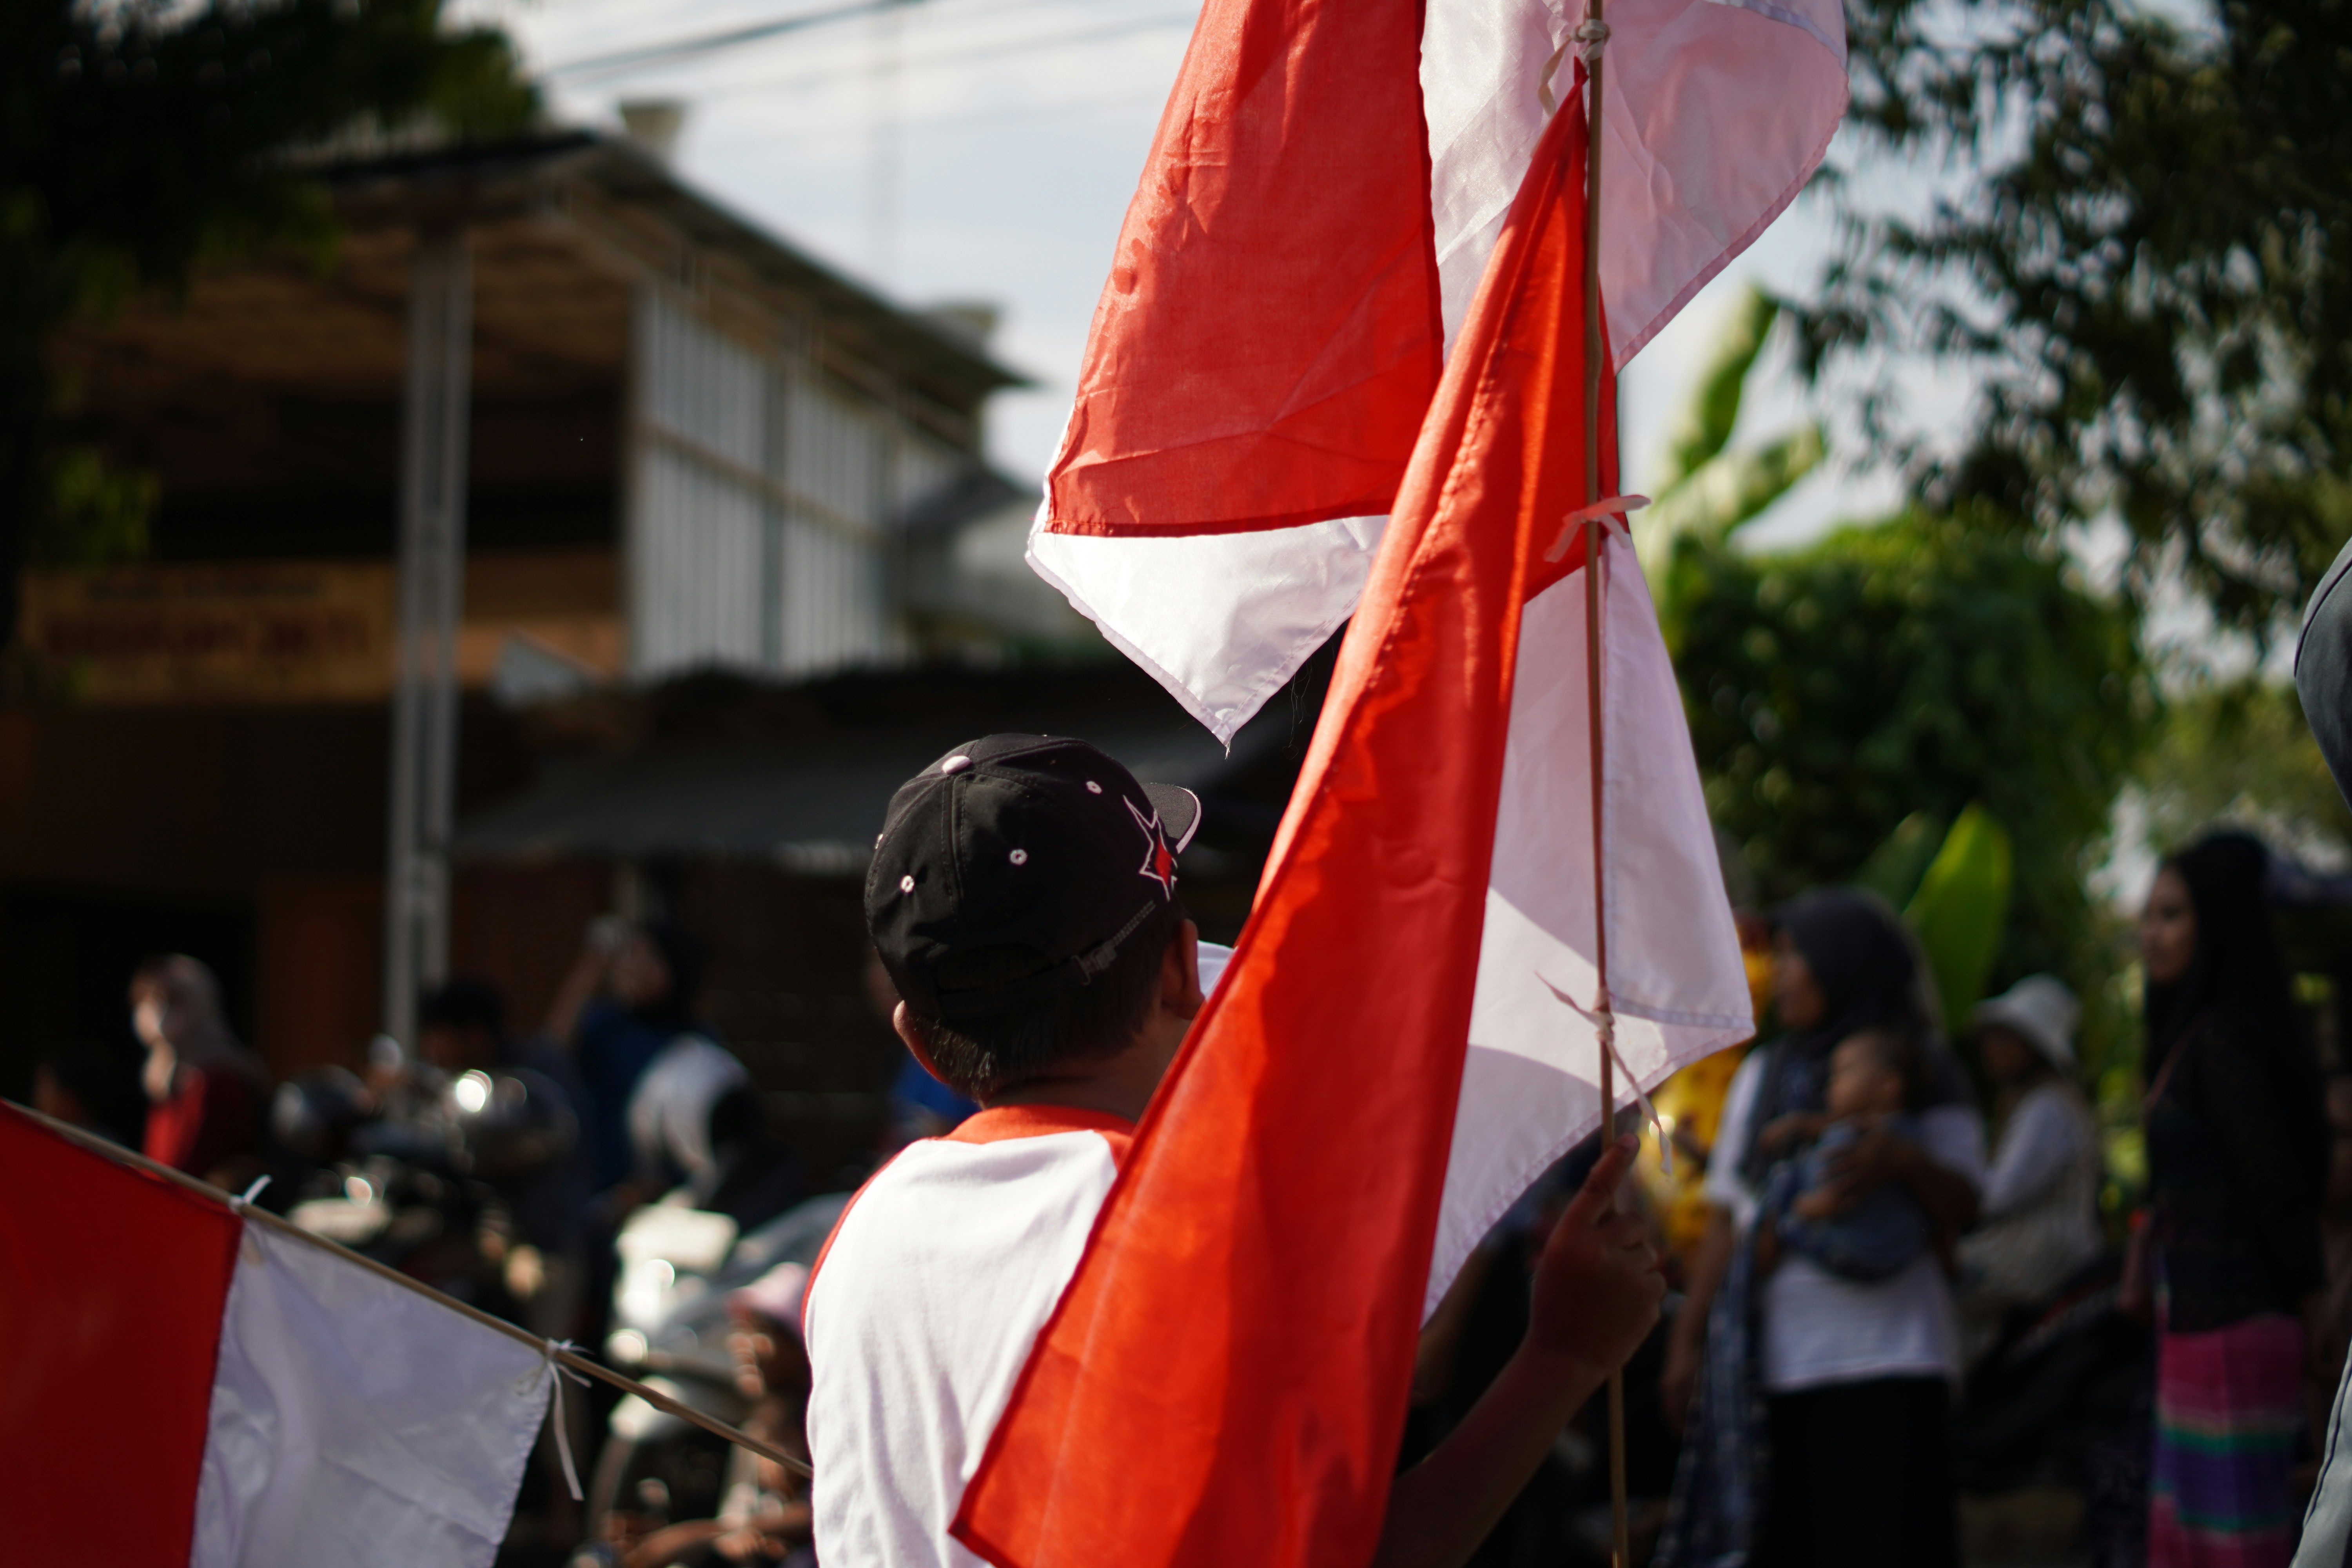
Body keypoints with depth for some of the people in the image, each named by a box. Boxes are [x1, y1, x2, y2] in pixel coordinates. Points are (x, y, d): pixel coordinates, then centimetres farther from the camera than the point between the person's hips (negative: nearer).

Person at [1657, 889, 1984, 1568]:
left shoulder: (1921, 1073, 7)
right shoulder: (1761, 1075, 18)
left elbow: (1961, 1210, -2)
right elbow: (1725, 1219, 16)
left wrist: (1905, 1161, -22)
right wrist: (1687, 1338, 9)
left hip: (1883, 1356, -3)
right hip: (1772, 1360, 3)